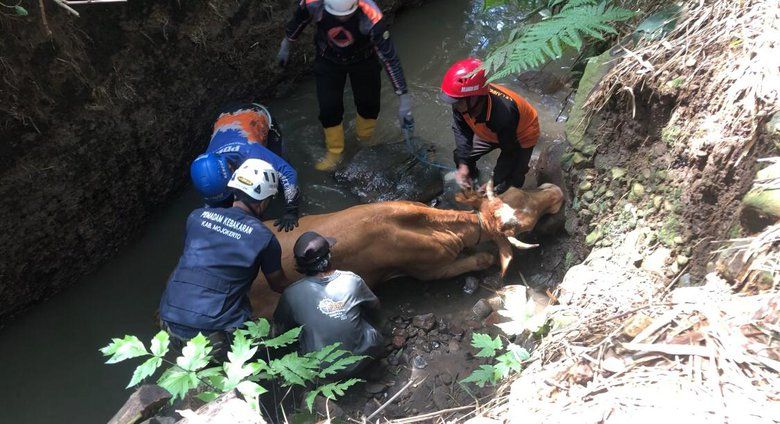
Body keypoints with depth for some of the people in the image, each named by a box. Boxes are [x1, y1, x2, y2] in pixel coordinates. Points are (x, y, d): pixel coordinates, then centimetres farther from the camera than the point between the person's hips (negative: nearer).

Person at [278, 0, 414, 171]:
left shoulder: (371, 17, -39)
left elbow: (389, 57, -34)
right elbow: (298, 20, -9)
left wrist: (404, 98, -33)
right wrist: (285, 46, 8)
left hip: (363, 59, -1)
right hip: (328, 59, 1)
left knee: (369, 103, 6)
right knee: (329, 108, 0)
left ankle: (366, 141, 37)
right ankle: (334, 152, 23)